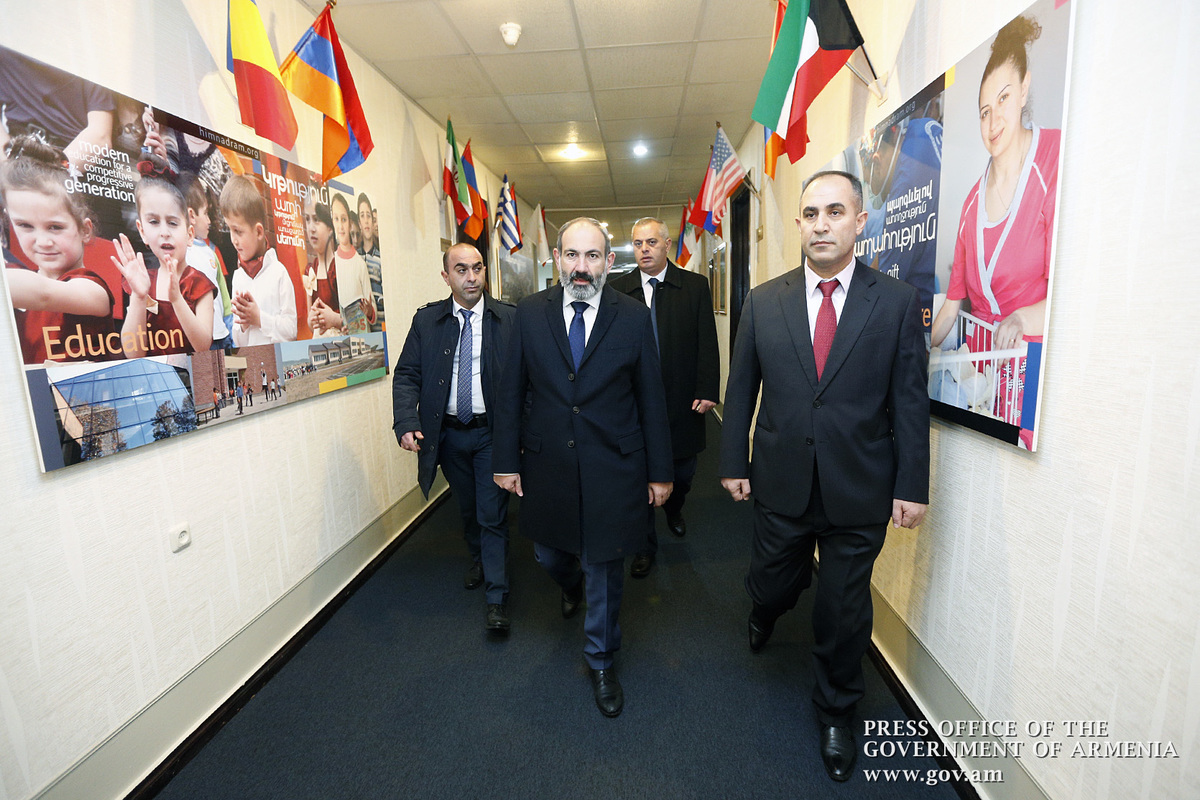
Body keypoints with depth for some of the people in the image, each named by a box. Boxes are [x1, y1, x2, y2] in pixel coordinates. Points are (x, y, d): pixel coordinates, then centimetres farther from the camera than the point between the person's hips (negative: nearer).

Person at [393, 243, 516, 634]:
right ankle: (479, 559, 48)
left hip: (492, 433, -3)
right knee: (468, 508, 21)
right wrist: (406, 422, -17)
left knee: (492, 514, 0)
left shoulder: (508, 319, -6)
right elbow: (406, 374, -1)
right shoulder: (426, 320, 0)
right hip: (448, 435, 3)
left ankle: (496, 597, 14)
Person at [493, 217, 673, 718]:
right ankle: (573, 585, 60)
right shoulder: (530, 313, -2)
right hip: (547, 466, 2)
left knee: (603, 567, 11)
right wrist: (507, 460, 0)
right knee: (548, 554, 21)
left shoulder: (633, 316, -5)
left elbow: (651, 398, -2)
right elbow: (511, 392, 2)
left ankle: (601, 662, 36)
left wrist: (660, 470, -1)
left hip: (612, 468, -2)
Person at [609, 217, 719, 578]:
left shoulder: (695, 286, 2)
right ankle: (645, 547, 27)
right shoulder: (617, 290, 2)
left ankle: (674, 509, 49)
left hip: (682, 402, 1)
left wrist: (707, 391, -8)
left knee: (684, 472, 15)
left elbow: (707, 344, -2)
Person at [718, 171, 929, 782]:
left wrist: (912, 486, -3)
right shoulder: (763, 301, 0)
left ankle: (835, 714, 41)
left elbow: (910, 402, -2)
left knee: (844, 612, 14)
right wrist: (733, 463, 2)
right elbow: (740, 389, 3)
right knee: (770, 587, 17)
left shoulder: (897, 302, -3)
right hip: (781, 484, 1)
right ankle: (766, 610, 57)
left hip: (859, 492, 0)